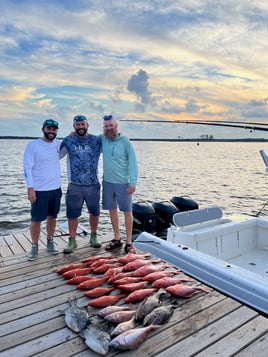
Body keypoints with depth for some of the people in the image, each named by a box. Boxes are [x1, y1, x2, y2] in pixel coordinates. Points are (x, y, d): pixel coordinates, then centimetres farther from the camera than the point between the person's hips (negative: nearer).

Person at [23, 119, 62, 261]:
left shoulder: (58, 143, 4)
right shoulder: (32, 145, -8)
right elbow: (27, 167, -9)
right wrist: (30, 188, -15)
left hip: (56, 188, 4)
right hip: (39, 190, -4)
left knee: (52, 217, 14)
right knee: (36, 220, 3)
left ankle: (50, 242, 29)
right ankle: (34, 246, 20)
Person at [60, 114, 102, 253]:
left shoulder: (97, 140, 1)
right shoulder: (68, 141, 1)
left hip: (93, 184, 1)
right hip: (74, 185, 0)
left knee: (94, 212, 13)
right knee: (72, 214, 6)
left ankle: (93, 237, 33)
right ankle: (72, 241, 23)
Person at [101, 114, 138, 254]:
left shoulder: (125, 142, -9)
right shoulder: (102, 139, 2)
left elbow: (133, 163, -9)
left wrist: (133, 183, -15)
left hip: (123, 183, -4)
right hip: (108, 182, 5)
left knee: (127, 211, 3)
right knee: (112, 210, 13)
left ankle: (129, 242, 15)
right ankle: (117, 239, 28)